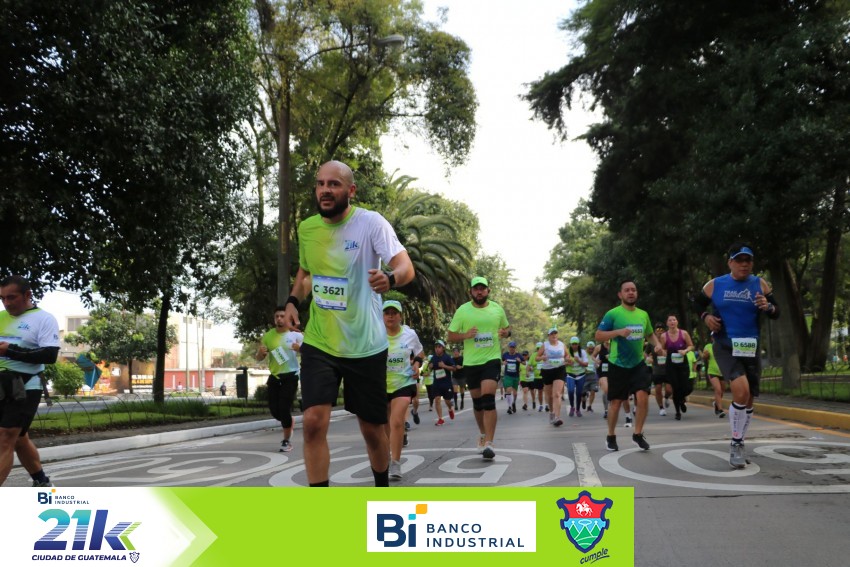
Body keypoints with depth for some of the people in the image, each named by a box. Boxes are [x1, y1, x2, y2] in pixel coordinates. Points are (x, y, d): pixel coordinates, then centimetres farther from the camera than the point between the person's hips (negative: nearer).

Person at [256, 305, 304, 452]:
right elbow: (259, 358, 10)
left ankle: (287, 441, 7)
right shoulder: (268, 336, 5)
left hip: (290, 376, -4)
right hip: (274, 376, 4)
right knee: (274, 409, 4)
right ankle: (288, 425, 37)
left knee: (284, 408, -10)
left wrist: (300, 348, -26)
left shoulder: (296, 335, -4)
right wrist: (260, 352, -14)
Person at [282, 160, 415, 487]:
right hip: (318, 343, 3)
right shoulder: (306, 228, 4)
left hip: (366, 345, -3)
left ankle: (382, 490, 37)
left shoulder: (371, 223, -11)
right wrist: (293, 301, 3)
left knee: (372, 428, 10)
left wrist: (390, 278, -42)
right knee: (313, 421, -12)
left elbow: (406, 267, -20)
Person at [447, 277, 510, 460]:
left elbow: (507, 328, 18)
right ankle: (483, 434, 37)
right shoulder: (462, 310, -1)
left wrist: (506, 332, -6)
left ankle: (488, 443, -18)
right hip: (471, 362, 1)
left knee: (488, 399, -17)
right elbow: (451, 336, 1)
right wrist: (465, 335, -19)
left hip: (492, 359, -1)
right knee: (477, 401, 13)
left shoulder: (497, 309, 4)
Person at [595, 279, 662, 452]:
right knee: (615, 402, 4)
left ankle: (638, 434, 5)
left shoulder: (643, 314, 7)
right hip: (617, 365, -3)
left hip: (638, 364, 3)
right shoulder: (612, 314, -9)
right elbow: (598, 336, -11)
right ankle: (611, 436, 23)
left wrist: (657, 344, 1)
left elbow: (650, 334, 22)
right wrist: (618, 332, -25)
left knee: (643, 397, -13)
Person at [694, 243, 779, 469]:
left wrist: (768, 306, -19)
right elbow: (697, 304, 14)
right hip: (725, 347, -3)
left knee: (749, 399, 12)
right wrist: (706, 316, -6)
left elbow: (776, 313, 3)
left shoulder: (760, 285, 2)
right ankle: (736, 444, -6)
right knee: (741, 391, -24)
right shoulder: (714, 285, -1)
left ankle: (738, 444, 32)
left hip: (751, 348, 3)